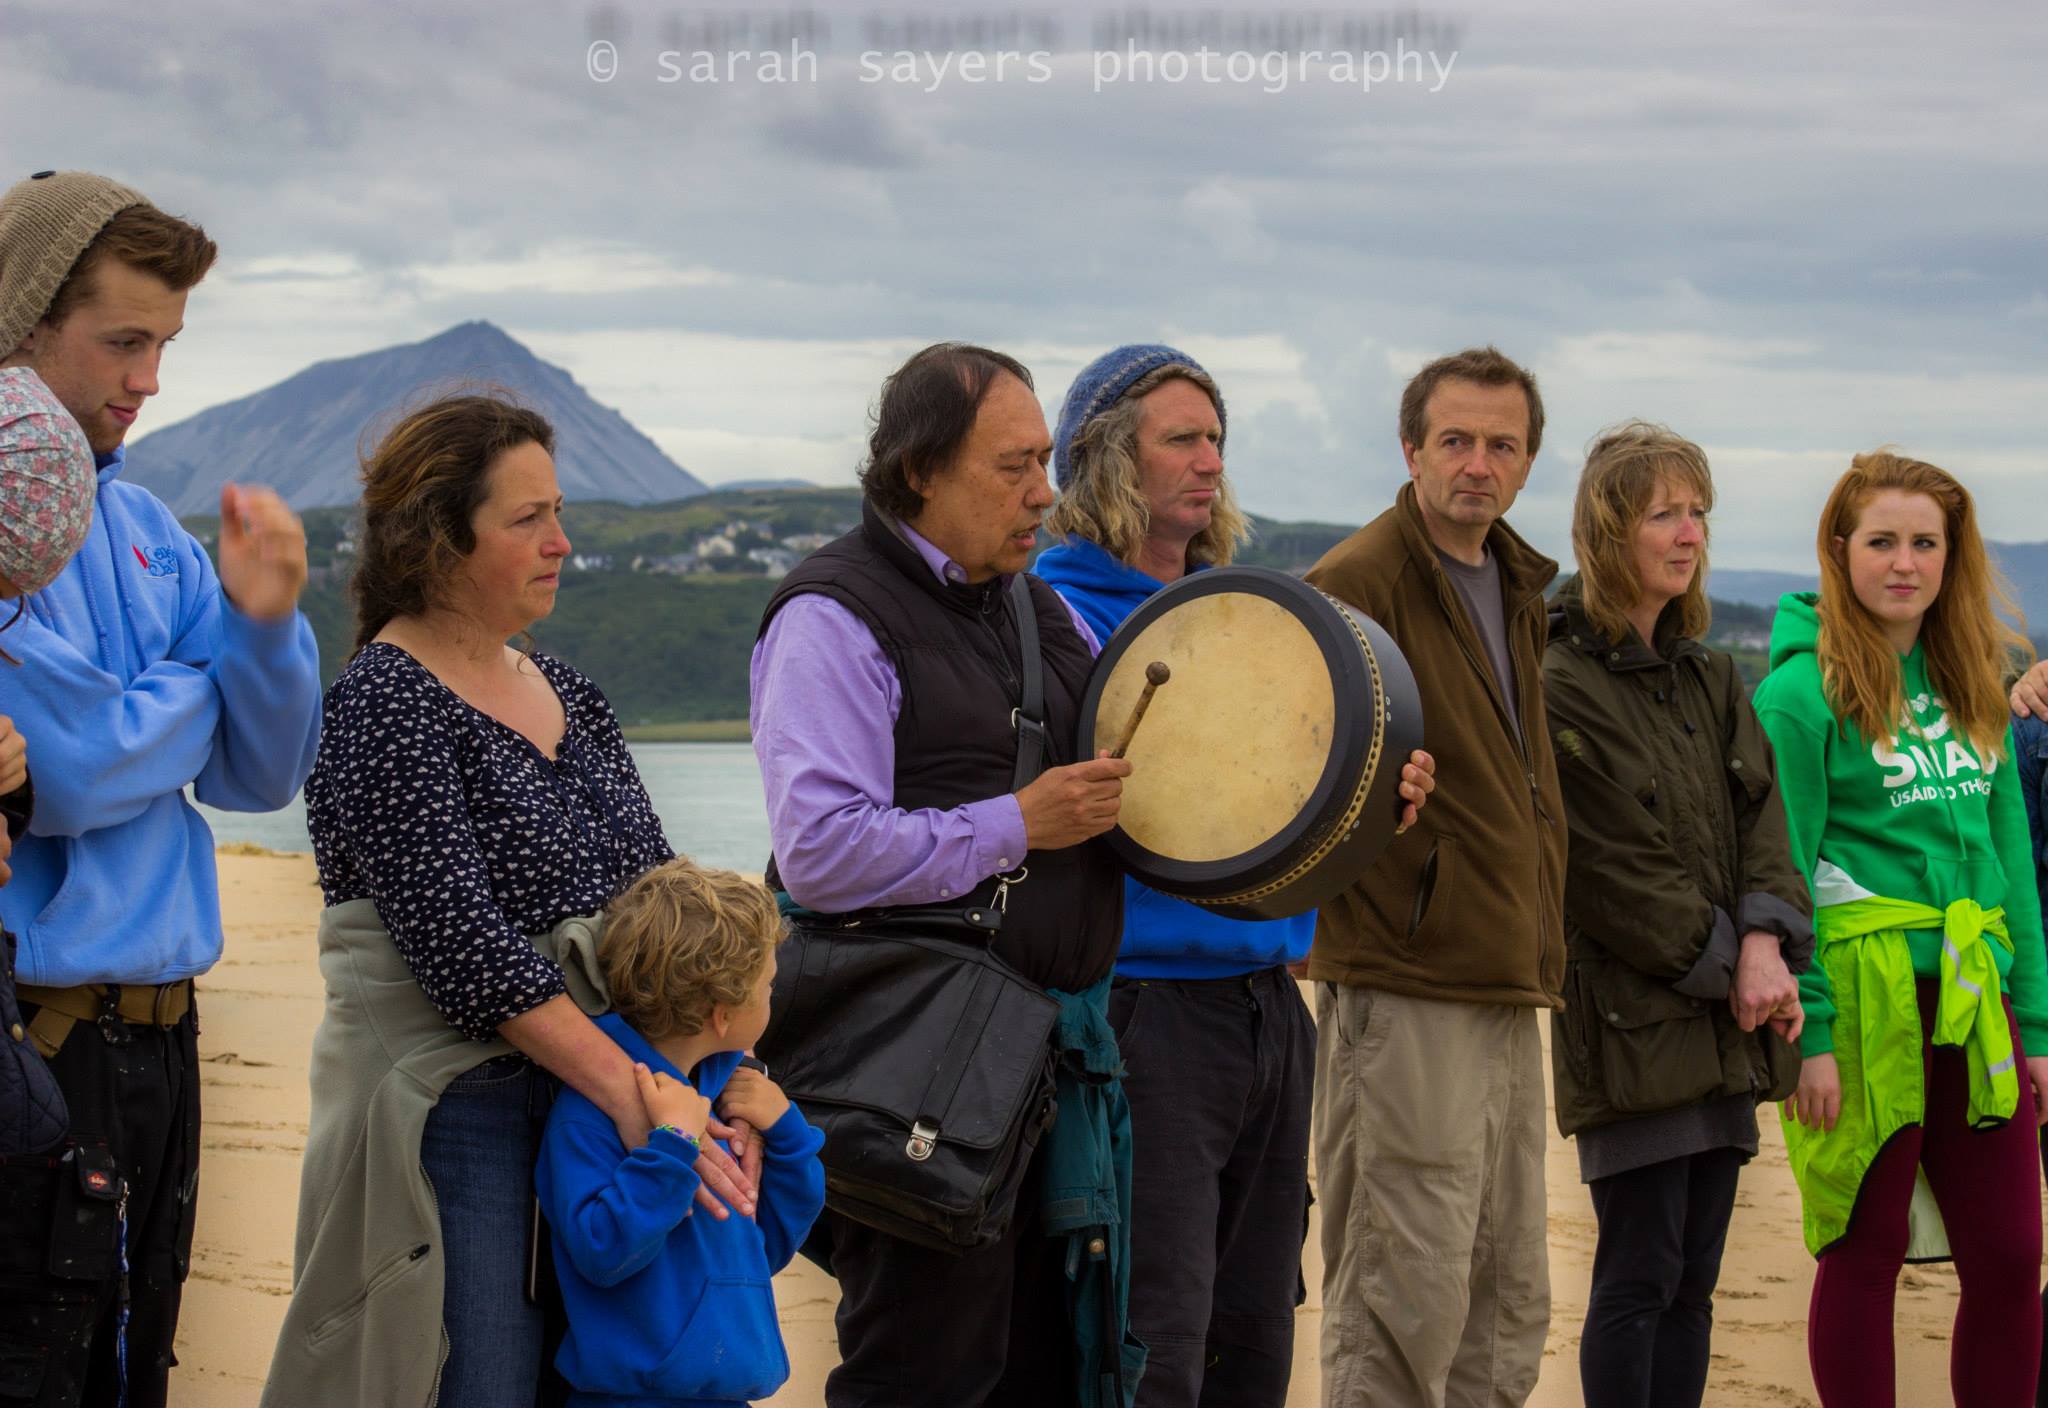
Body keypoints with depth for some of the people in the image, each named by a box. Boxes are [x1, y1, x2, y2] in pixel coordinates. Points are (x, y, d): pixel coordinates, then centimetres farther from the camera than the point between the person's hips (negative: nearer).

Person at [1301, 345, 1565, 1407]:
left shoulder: (1518, 590, 17)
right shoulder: (1355, 582, -10)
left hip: (1507, 994, 9)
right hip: (1404, 991, -9)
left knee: (1509, 1309, 13)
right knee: (1403, 1312, -6)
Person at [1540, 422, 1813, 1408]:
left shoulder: (1710, 680, 15)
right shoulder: (1563, 689, -10)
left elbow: (1760, 814, 8)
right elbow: (1614, 872, -13)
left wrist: (1765, 946, -9)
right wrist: (1725, 969, -11)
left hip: (1726, 1027, 7)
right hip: (1634, 1022, -7)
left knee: (1694, 1278, 9)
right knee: (1640, 1275, -5)